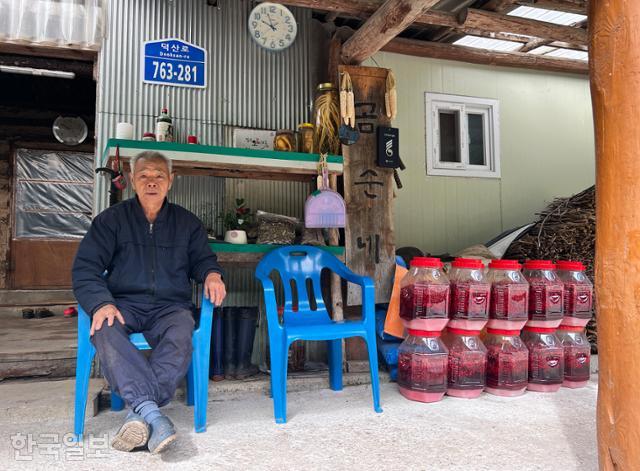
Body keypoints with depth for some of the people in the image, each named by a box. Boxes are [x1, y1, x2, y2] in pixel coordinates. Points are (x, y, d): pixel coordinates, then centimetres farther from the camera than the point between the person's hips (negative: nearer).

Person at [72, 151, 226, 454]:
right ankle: (152, 413, -45)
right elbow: (85, 267, 4)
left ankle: (140, 414, -38)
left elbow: (202, 259, 24)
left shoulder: (187, 222, 17)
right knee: (104, 331, -36)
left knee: (181, 335, -36)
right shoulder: (111, 219, 11)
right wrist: (101, 303, -16)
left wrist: (211, 274, -3)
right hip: (123, 304, 0)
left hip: (169, 307, 1)